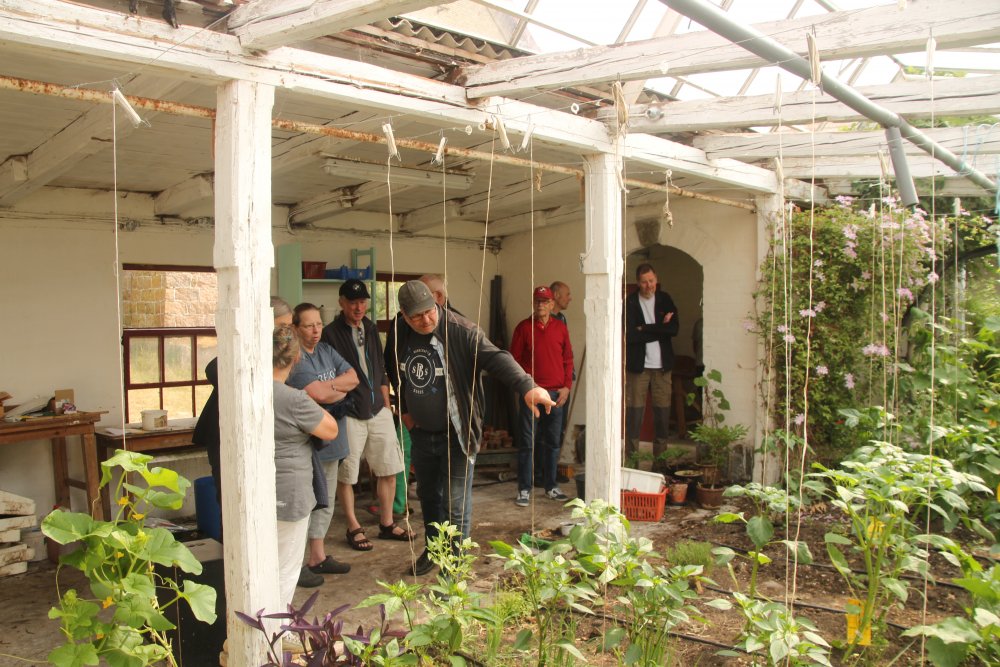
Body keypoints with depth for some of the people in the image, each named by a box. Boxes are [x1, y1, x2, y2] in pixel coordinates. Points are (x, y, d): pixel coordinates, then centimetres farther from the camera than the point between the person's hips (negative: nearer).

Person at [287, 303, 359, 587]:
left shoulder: (326, 350, 11)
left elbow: (353, 377, 3)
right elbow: (319, 394, -23)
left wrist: (330, 386, -13)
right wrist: (342, 389, -6)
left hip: (330, 441, 9)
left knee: (324, 502, 17)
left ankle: (318, 557, 30)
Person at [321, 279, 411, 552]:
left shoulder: (370, 329, 11)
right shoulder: (331, 333, -8)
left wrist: (386, 404, 14)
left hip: (378, 411, 6)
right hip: (349, 414, -6)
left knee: (389, 469, 10)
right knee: (346, 475, 4)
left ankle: (387, 524, 24)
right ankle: (354, 528, 20)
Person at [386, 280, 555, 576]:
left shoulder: (461, 331, -21)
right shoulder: (400, 333, -3)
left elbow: (496, 358, -35)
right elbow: (396, 371, 16)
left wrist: (527, 386, -50)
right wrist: (403, 409, 13)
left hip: (456, 435, -6)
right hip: (421, 432, 6)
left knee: (455, 503, -2)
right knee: (427, 494, 22)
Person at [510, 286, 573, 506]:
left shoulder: (561, 328, 8)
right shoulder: (524, 327, 0)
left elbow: (568, 359, 10)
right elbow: (514, 358, 1)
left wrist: (567, 386, 1)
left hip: (556, 393, 3)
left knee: (553, 442, 11)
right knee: (527, 441, -1)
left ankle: (550, 486, 22)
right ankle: (524, 489, 6)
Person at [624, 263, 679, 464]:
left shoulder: (665, 299, 6)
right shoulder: (629, 302, -4)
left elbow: (674, 328, -6)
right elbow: (630, 335, -14)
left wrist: (645, 329, -12)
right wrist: (659, 328, -11)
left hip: (662, 364, 3)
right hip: (638, 364, -3)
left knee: (663, 410, 7)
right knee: (634, 411, -2)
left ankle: (660, 455, 18)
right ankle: (631, 455, 6)